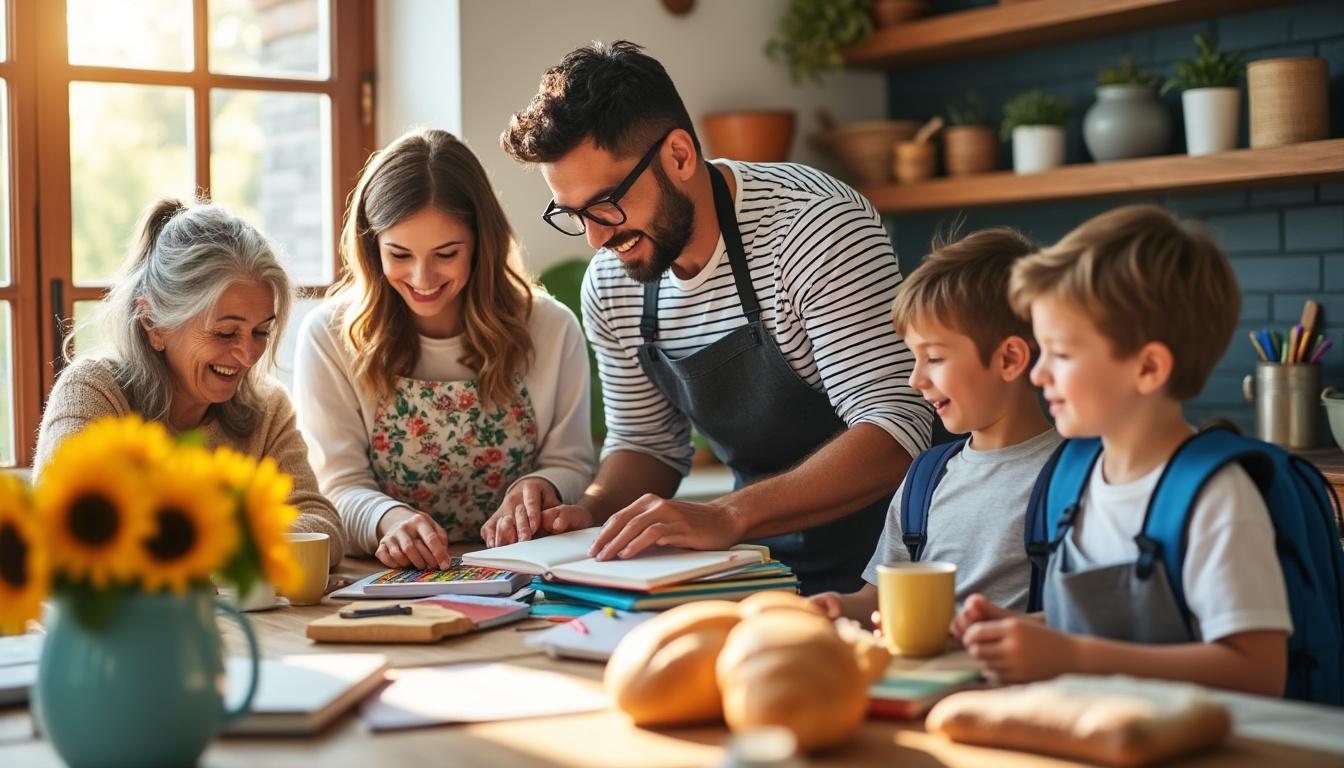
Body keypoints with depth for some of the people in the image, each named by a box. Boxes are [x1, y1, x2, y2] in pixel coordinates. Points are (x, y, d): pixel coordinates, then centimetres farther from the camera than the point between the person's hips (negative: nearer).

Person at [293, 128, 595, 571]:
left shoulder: (551, 330, 2)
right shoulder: (329, 336, -2)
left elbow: (573, 466, 7)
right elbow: (337, 487, -7)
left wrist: (542, 488, -16)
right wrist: (389, 519, -29)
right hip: (385, 580, -2)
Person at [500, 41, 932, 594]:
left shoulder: (817, 223, -19)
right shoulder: (610, 284, 1)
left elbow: (895, 430, -26)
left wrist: (728, 517, -37)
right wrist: (592, 511, -8)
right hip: (764, 558, 7)